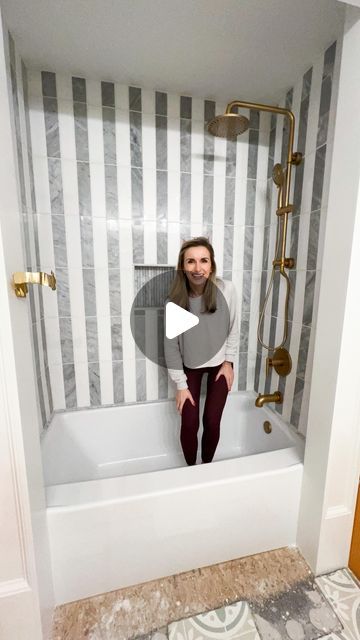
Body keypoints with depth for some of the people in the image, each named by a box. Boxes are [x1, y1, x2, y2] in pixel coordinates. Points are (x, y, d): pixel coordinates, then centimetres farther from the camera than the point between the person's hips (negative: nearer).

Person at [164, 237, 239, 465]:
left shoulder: (227, 289, -23)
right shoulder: (176, 300, -22)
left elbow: (233, 328, -7)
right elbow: (171, 345, -13)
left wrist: (228, 362, -5)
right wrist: (181, 385, -10)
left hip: (219, 363, 0)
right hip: (190, 366, 0)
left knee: (212, 421, 5)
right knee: (189, 424, 2)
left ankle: (207, 465, 34)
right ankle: (191, 468, 32)